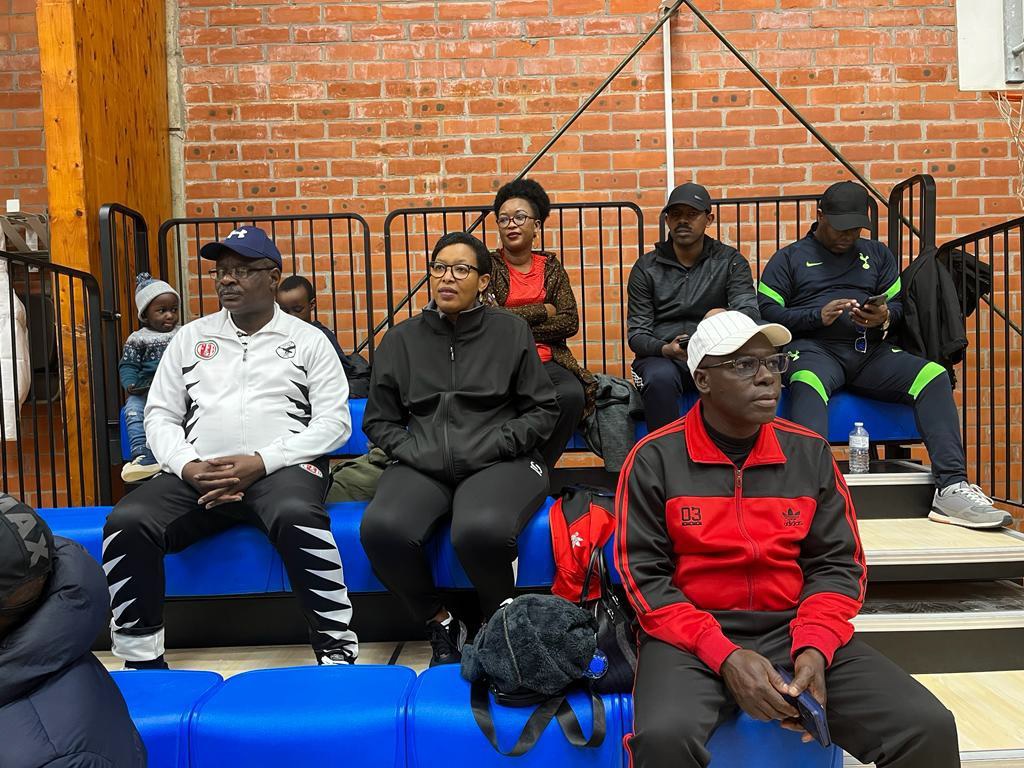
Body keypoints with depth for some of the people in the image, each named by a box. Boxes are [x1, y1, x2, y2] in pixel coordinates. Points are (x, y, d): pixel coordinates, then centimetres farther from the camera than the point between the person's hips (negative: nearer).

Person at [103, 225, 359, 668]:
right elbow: (160, 416, 14)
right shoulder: (190, 337, 18)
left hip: (282, 468, -3)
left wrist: (260, 462, -13)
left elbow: (335, 421, -1)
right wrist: (189, 467, -8)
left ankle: (337, 651, -22)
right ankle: (141, 660, -6)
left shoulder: (307, 340, 8)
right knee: (127, 522, -23)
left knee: (297, 518, -36)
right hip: (196, 474, 4)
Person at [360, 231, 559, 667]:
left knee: (482, 530, -35)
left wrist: (490, 447, -7)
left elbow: (543, 411, 7)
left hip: (499, 463, -2)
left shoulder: (511, 331, 8)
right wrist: (417, 451, -3)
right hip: (423, 467, 2)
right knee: (382, 529, -29)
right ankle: (440, 624, 1)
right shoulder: (401, 339, 13)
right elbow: (379, 420, 16)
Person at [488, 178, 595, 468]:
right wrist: (541, 311, -3)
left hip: (546, 361, 3)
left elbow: (570, 322, 2)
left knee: (572, 395, -29)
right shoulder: (488, 265, 6)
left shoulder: (550, 266, 13)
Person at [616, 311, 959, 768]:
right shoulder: (655, 459, -5)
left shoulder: (811, 453, 6)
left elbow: (838, 564, 7)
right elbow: (644, 575, -7)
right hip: (692, 635, -3)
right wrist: (724, 655, -17)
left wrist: (814, 648, -10)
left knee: (929, 728, -14)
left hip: (794, 629, 3)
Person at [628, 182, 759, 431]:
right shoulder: (646, 268, 8)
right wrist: (666, 349, -21)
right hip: (660, 355, 0)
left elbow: (750, 312, -5)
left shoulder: (730, 261, 9)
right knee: (660, 378, -35)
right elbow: (637, 334, 1)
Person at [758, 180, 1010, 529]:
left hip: (870, 351, 4)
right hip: (814, 348, -4)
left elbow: (898, 304, 20)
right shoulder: (788, 258, 15)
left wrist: (884, 316, -6)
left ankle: (951, 488, -27)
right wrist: (818, 316, -12)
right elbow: (767, 313, 3)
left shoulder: (878, 254, 27)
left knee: (934, 375, -23)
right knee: (806, 385, -40)